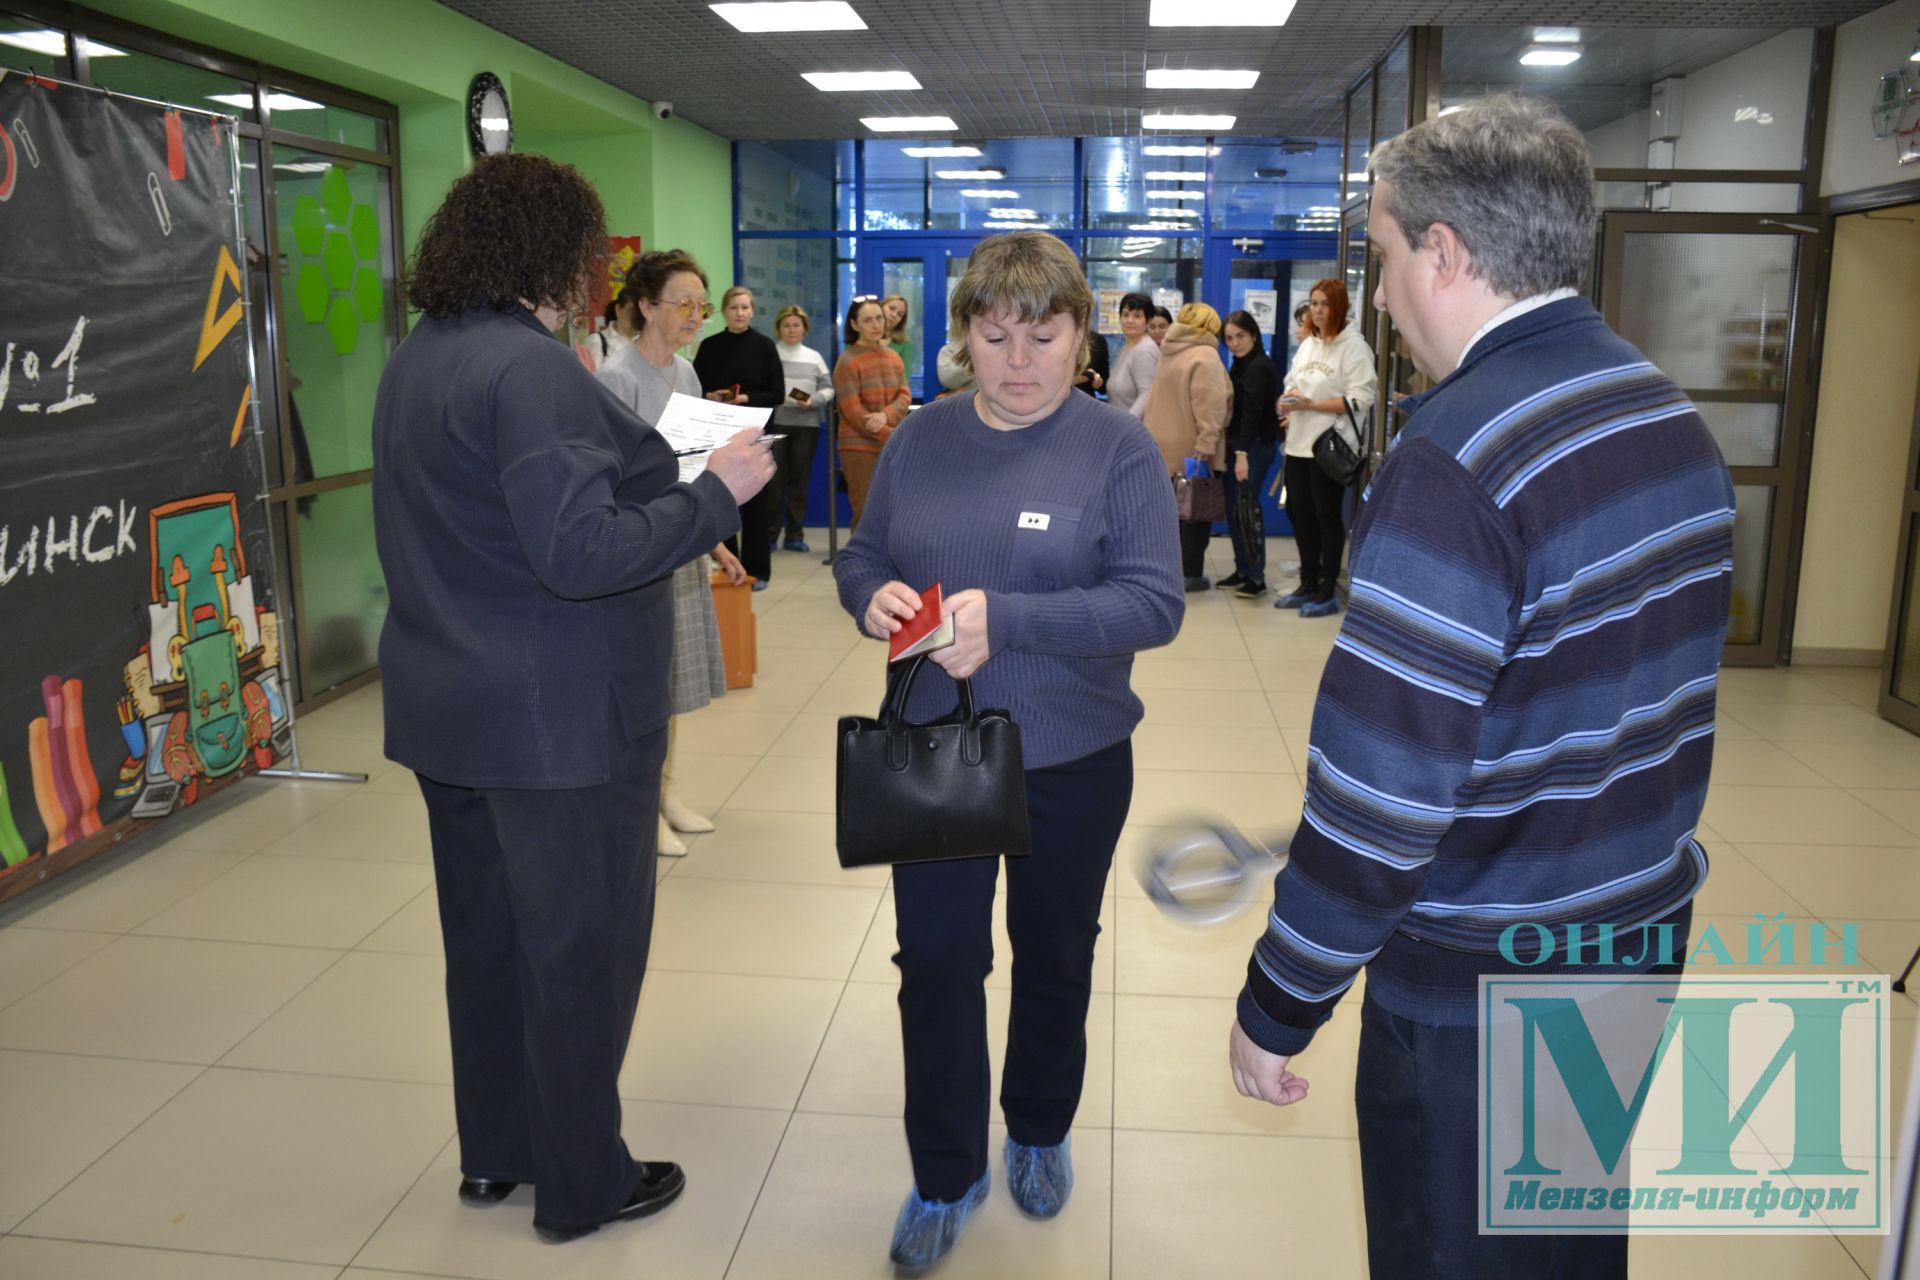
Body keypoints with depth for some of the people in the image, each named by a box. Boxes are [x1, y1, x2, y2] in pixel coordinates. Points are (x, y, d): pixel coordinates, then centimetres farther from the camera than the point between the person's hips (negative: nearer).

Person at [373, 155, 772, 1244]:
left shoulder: (417, 361, 10)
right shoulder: (532, 369, -21)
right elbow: (580, 552, -27)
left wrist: (644, 465, 16)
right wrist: (717, 493, -18)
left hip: (450, 709, 9)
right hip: (559, 719, -9)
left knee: (487, 933, 20)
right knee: (582, 950, 7)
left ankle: (494, 1152, 38)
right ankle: (581, 1185, 24)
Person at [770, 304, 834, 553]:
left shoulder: (814, 358, 13)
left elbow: (828, 390, 7)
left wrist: (813, 401, -11)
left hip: (806, 425, 3)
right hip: (774, 423, -3)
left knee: (799, 480, 6)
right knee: (773, 479, -4)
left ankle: (795, 534, 12)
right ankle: (768, 534, 3)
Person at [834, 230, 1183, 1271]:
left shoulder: (1118, 448, -10)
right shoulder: (921, 438, 0)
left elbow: (1155, 601, -18)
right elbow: (859, 556, 7)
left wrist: (1007, 619, -30)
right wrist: (873, 596, -18)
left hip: (1072, 762, -2)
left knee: (1053, 959, 18)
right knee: (935, 961, 6)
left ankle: (1040, 1134, 44)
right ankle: (946, 1175, 28)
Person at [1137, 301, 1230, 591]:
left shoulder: (1169, 354, 16)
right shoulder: (1206, 356, -13)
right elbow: (1209, 406, -21)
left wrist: (1149, 431, 21)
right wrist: (1206, 445, -24)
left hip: (1165, 446, 8)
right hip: (1191, 449, -8)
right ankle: (1190, 573, 3)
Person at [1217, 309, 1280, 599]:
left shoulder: (1258, 367, -12)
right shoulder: (1242, 365, 18)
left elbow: (1251, 412, -21)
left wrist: (1243, 453, -28)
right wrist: (1236, 451, 12)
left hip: (1255, 445, -9)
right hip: (1237, 444, 9)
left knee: (1246, 507, -10)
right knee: (1234, 508, 11)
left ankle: (1257, 577, -7)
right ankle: (1243, 569, 19)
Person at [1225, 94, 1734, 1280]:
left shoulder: (1460, 458, -25)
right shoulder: (1673, 414, 3)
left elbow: (1383, 780, -26)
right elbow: (1635, 684, 10)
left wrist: (1277, 1007, -15)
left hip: (1480, 993, -8)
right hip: (1644, 939, 8)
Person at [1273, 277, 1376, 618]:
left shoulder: (1354, 346, -8)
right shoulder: (1307, 344, 15)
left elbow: (1360, 399, -15)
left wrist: (1311, 404, -20)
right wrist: (1287, 401, -4)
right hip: (1299, 443, 7)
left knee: (1327, 516, 0)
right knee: (1300, 513, 11)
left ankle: (1328, 592, 9)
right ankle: (1308, 584, 23)